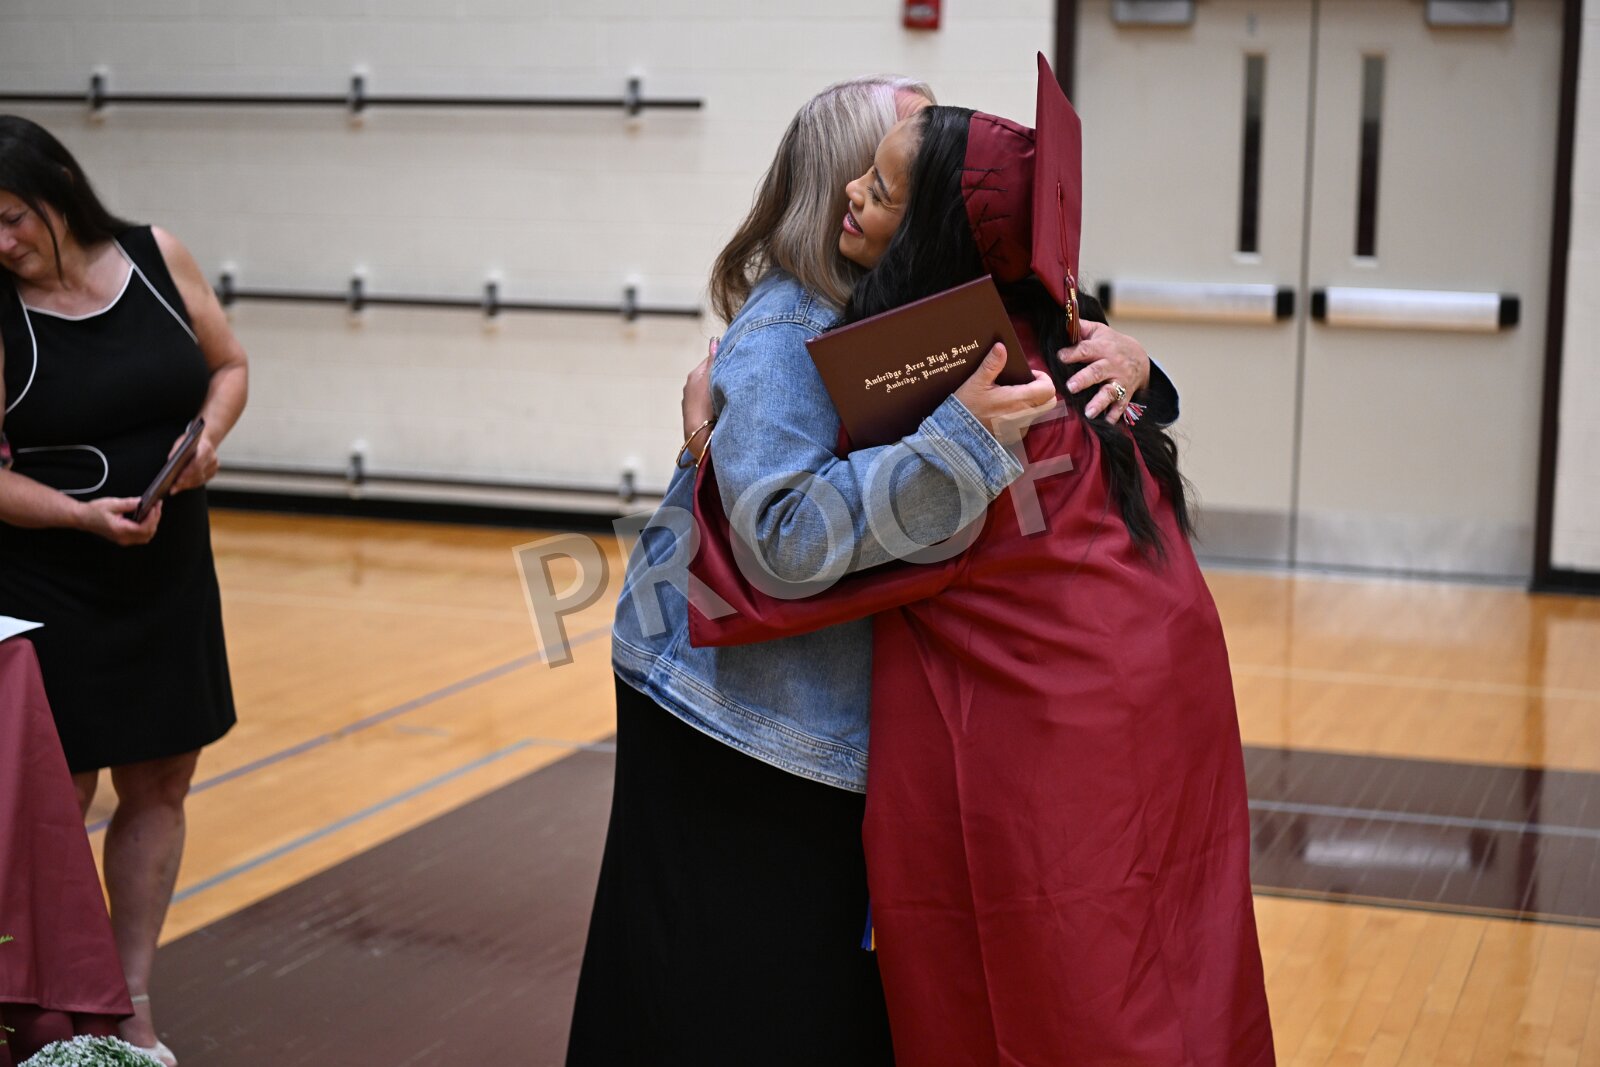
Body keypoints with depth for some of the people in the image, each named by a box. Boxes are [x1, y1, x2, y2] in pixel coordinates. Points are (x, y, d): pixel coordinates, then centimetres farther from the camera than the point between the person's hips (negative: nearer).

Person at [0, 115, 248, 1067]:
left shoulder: (157, 257, -2)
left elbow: (229, 366, 10)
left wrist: (208, 436, -9)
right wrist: (83, 514, -25)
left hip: (170, 579, 4)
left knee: (160, 786, 11)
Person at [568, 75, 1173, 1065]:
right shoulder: (782, 335, -18)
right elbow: (782, 538, -31)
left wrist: (1117, 362, -15)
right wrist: (959, 429, -37)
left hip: (837, 727, 7)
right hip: (731, 734, -7)